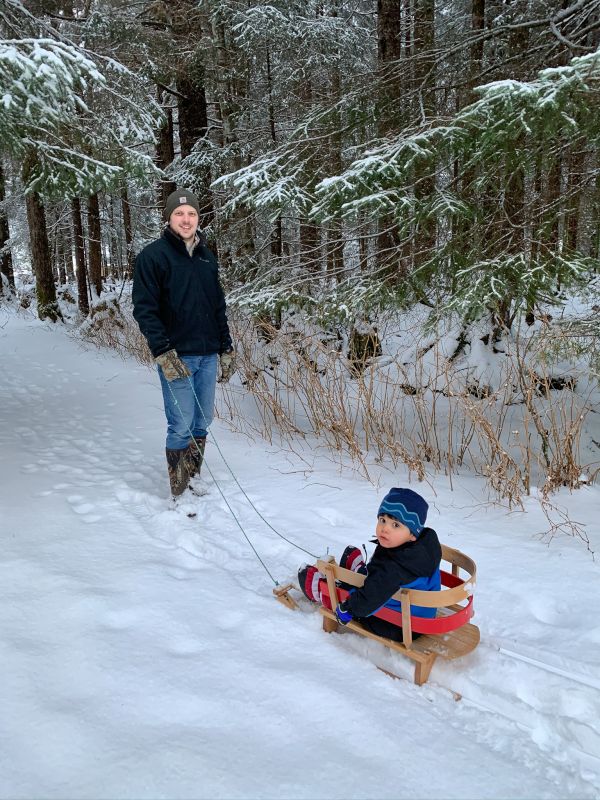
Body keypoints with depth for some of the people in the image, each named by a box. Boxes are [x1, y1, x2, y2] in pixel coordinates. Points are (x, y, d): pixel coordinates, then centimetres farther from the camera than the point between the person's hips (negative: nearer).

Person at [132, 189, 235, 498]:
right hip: (176, 356, -6)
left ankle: (194, 479, 26)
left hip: (208, 355, 6)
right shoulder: (153, 255, -4)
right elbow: (144, 308, -10)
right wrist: (163, 352, -20)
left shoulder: (206, 257, 14)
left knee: (202, 421, 11)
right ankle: (181, 494, 8)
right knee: (182, 425, -5)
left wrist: (226, 348, 15)